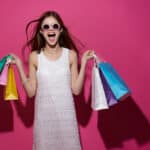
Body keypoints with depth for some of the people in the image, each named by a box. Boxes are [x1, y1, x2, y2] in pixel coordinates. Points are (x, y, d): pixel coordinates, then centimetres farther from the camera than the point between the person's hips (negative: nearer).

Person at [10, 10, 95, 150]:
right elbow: (31, 92, -3)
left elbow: (76, 90, -5)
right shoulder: (34, 56, -1)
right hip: (43, 115, 0)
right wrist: (19, 66, -8)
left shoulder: (71, 54, -1)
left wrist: (83, 63, -9)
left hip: (66, 114, 0)